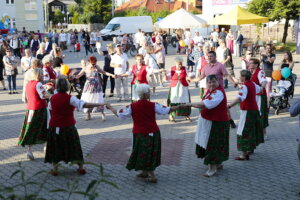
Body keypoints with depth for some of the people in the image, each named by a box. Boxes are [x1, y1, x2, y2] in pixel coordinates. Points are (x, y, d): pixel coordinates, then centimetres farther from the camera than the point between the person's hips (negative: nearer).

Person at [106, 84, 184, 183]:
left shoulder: (132, 107, -12)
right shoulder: (153, 105, -11)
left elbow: (119, 113, -5)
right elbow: (167, 110, -4)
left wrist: (110, 107, 12)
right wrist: (179, 107, 10)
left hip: (140, 134, -2)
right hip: (152, 133, 2)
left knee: (144, 153, 9)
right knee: (150, 153, 19)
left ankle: (152, 176, 7)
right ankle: (145, 172, 32)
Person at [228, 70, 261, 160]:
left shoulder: (244, 86, -19)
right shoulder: (252, 84, 9)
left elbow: (240, 98, -36)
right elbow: (259, 89, 32)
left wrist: (230, 105, -47)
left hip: (247, 111, -9)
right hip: (255, 109, 9)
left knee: (244, 132, -9)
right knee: (252, 129, 23)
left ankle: (244, 154, -14)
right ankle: (251, 147, 39)